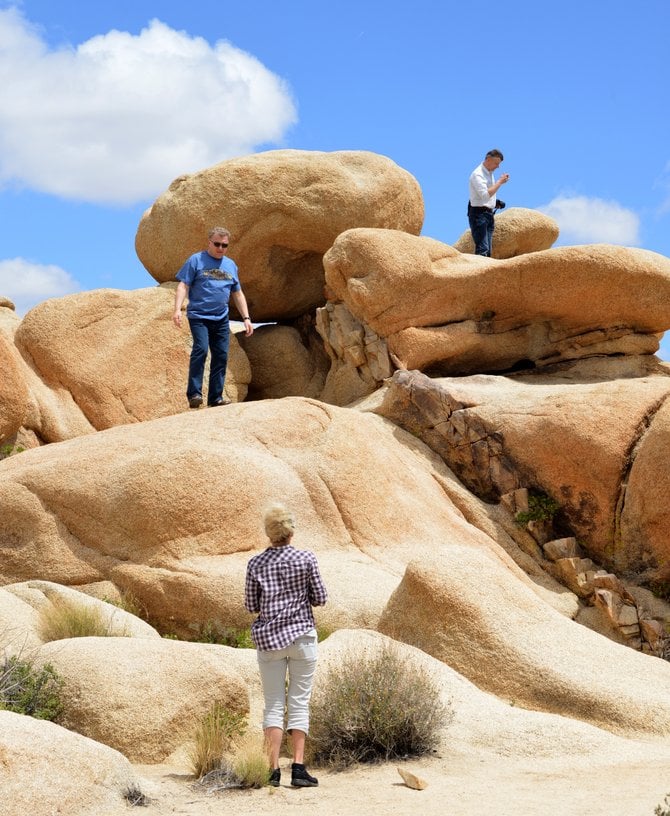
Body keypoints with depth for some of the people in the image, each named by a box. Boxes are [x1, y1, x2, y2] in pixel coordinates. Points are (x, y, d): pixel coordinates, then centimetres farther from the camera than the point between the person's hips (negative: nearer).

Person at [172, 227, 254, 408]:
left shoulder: (231, 265, 16)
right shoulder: (196, 260, 0)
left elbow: (237, 294, 21)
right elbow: (183, 286, -5)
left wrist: (246, 318, 14)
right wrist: (177, 309, -19)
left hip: (221, 319, 5)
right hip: (199, 316, -5)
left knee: (221, 356, 3)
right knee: (200, 349, -20)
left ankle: (216, 396, 11)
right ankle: (194, 393, -17)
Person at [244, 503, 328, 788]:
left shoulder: (256, 564, -1)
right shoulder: (306, 559, -6)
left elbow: (250, 605, 4)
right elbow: (320, 598, -1)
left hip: (268, 637, 1)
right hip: (302, 635, -1)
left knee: (273, 704, 5)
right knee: (299, 702, 4)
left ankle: (274, 770, -1)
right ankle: (298, 768, -3)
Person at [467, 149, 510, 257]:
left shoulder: (489, 173, 16)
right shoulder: (478, 174, -13)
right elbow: (485, 195, -24)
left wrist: (495, 202, 8)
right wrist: (500, 182, -20)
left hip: (488, 213, 9)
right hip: (479, 214, -9)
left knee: (487, 250, 6)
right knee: (482, 249, -18)